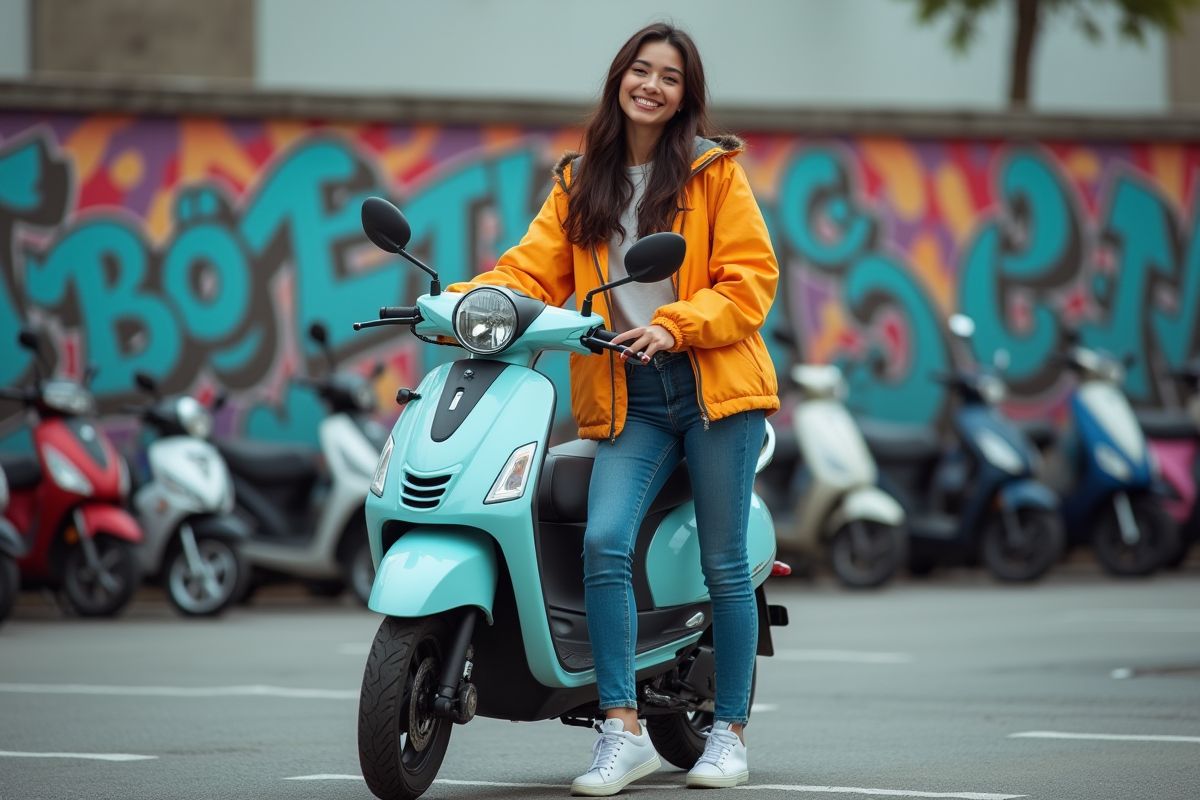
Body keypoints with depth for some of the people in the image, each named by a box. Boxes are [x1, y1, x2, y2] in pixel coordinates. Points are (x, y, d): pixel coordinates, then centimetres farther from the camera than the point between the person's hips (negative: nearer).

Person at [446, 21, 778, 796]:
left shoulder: (715, 171, 3)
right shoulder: (580, 183, 14)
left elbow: (751, 276, -2)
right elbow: (533, 269, 6)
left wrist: (676, 325, -16)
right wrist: (465, 301, -12)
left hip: (715, 385, -2)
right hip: (628, 400, 2)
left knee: (724, 564, 1)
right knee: (604, 542, -17)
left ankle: (730, 733, 13)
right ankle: (623, 732, -14)